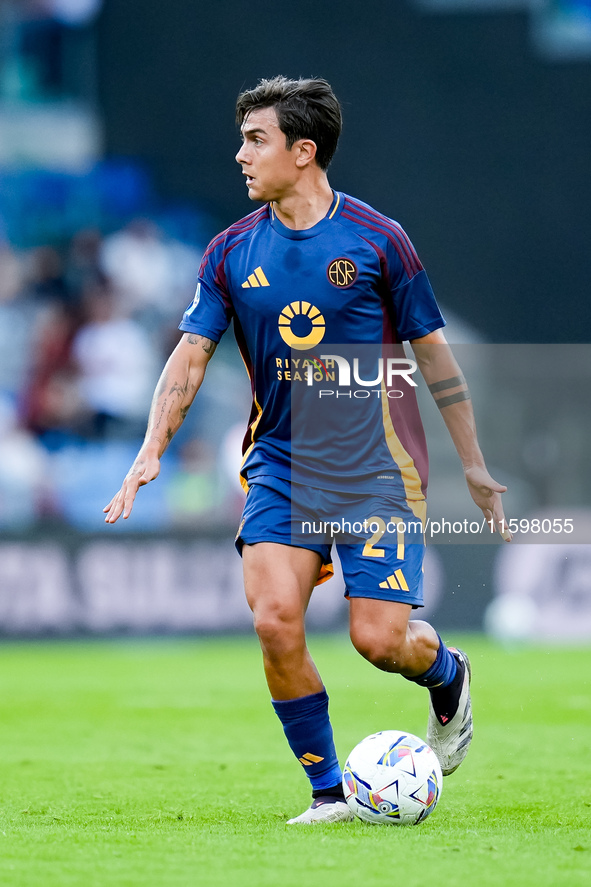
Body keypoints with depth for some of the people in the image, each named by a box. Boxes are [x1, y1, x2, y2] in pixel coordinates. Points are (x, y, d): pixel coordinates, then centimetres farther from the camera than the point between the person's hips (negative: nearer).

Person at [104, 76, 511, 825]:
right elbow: (191, 354, 2)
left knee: (378, 638, -10)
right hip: (280, 462, 3)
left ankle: (448, 677, 27)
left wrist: (474, 466, 7)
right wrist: (151, 452, -12)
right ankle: (328, 790, 0)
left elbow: (433, 354, 3)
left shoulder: (376, 239, -5)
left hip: (375, 468, -3)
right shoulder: (232, 251, 3)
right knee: (274, 621, -16)